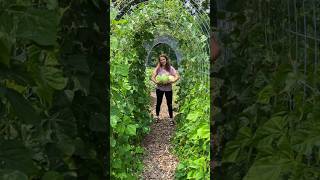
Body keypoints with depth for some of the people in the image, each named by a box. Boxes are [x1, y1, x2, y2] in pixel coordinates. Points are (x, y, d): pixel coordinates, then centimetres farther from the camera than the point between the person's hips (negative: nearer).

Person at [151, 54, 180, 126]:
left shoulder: (170, 68, -6)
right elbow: (152, 77, -5)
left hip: (168, 89, -1)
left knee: (169, 104, 4)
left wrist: (171, 81, -25)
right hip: (159, 88, 1)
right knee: (158, 103, 14)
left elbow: (177, 76, -10)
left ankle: (171, 119, 16)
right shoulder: (158, 68, -3)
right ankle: (157, 116, 31)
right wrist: (156, 82, -23)